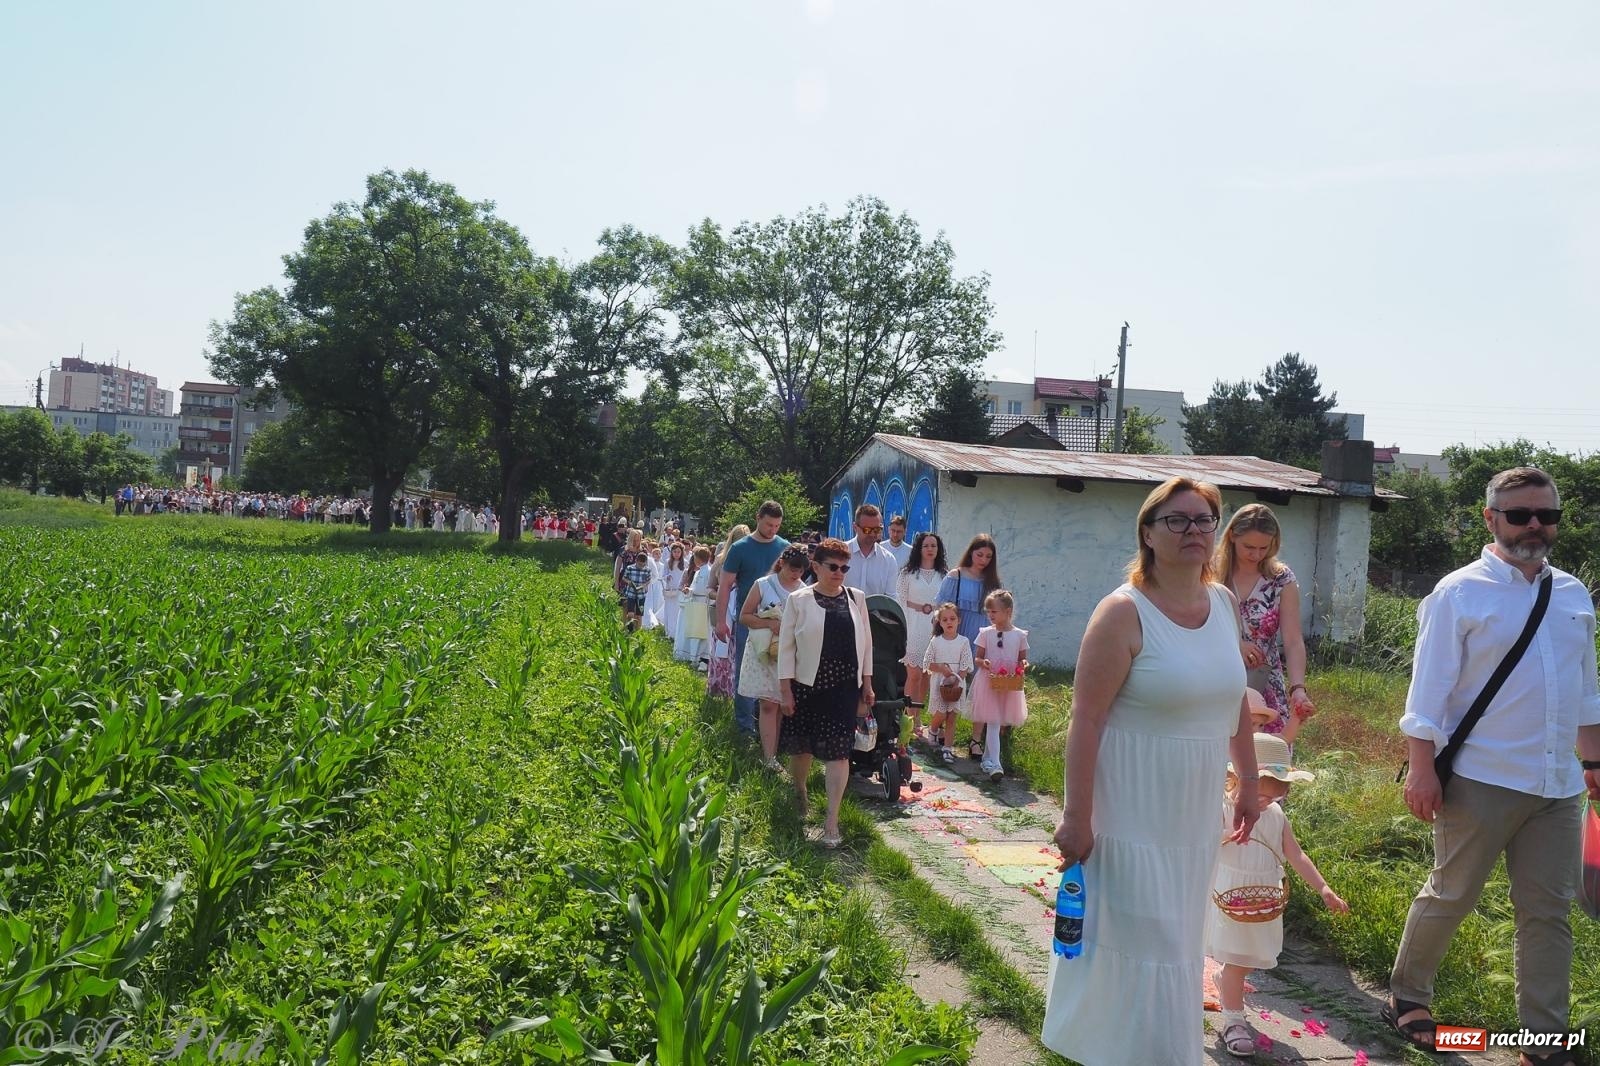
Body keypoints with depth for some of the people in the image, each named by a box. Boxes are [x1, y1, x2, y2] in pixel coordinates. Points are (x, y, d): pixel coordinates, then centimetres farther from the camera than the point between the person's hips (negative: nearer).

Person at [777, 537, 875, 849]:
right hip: (807, 685, -1)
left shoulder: (856, 598, 5)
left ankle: (831, 821, 0)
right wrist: (785, 688, -7)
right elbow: (786, 645, -3)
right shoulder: (799, 599, -4)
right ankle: (799, 795, 41)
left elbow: (865, 641, 11)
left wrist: (867, 683, 9)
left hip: (844, 687, 1)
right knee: (801, 747, 13)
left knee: (838, 752, -4)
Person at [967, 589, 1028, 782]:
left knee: (999, 724, 12)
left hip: (1010, 685, 2)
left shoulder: (1019, 635, 1)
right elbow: (977, 658, 4)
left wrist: (1023, 665, -14)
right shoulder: (985, 633, 0)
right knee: (993, 723, -8)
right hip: (988, 682, -2)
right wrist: (983, 662, -18)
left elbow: (1022, 659, 9)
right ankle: (994, 764, -12)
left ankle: (987, 760, 28)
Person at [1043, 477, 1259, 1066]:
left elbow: (1236, 700, 14)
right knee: (1141, 948, 3)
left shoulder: (1224, 602, 3)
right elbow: (1086, 721, -18)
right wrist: (1076, 817, -19)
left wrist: (1249, 781, 16)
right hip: (1134, 817, -7)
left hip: (1196, 814, 7)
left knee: (1176, 943, 20)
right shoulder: (1124, 613, -18)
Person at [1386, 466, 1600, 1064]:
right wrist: (1421, 768, -14)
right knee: (1450, 897, 7)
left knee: (1549, 912, 9)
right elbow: (1429, 688, -10)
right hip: (1482, 782, -5)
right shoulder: (1460, 594, -8)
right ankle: (1405, 998, 26)